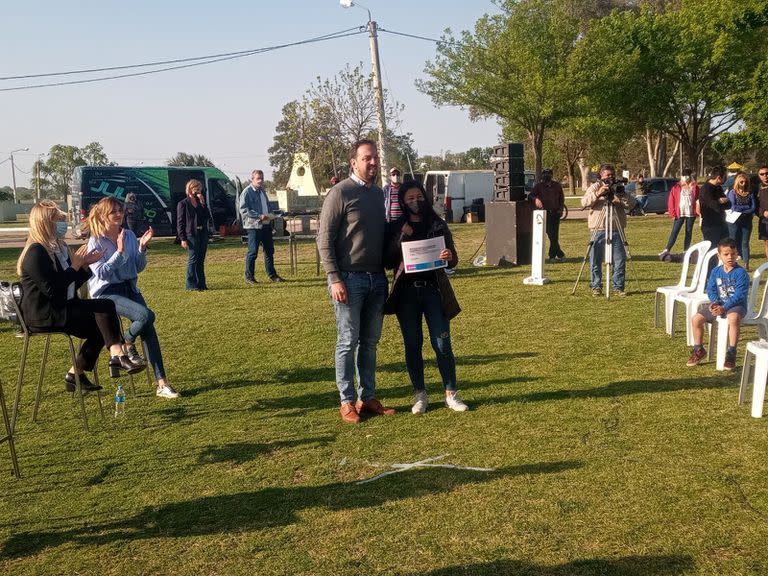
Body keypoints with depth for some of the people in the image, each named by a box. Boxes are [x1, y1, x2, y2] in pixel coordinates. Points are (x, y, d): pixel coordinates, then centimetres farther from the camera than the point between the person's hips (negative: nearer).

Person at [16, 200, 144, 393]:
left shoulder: (59, 248, 14)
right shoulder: (36, 252, -15)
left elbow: (73, 285, 15)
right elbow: (51, 289, -24)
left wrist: (85, 265, 0)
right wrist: (75, 266, -19)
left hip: (61, 307, 10)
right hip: (43, 314, -10)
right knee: (105, 307, -20)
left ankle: (76, 374, 9)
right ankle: (117, 356, -24)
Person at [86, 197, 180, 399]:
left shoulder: (130, 235, 6)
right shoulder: (96, 241, -7)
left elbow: (139, 268, 10)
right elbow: (101, 273, -16)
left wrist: (142, 247, -6)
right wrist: (119, 252, -21)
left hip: (130, 288, 5)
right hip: (107, 292, -5)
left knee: (149, 330, -15)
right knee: (147, 315, -29)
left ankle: (162, 384, -14)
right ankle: (127, 343, 5)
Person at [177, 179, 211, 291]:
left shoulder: (201, 203, 15)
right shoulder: (183, 204, -2)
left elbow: (208, 217, 4)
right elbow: (180, 222, -5)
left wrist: (203, 203, -2)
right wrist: (183, 238, -12)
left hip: (203, 234, 6)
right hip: (191, 235, -6)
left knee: (201, 260, 8)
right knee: (192, 259, -5)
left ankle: (201, 283, 14)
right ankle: (191, 284, 0)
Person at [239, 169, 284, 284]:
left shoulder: (262, 191, 16)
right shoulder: (247, 192, -9)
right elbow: (243, 210, -16)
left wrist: (269, 216, 8)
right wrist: (259, 216, -21)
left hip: (266, 225, 8)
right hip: (254, 226, -8)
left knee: (269, 250, 12)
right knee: (253, 252, -4)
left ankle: (272, 275, 21)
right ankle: (249, 277, 5)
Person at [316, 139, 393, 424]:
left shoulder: (378, 192, 14)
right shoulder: (341, 192, -7)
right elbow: (324, 238, -10)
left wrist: (387, 271, 15)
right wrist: (334, 278, -16)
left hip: (376, 279, 7)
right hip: (350, 279, -6)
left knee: (370, 341, 11)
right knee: (348, 342, 0)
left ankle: (367, 397, 20)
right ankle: (347, 401, 10)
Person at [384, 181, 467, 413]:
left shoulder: (438, 225, 4)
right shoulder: (395, 228, 4)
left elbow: (453, 261, 5)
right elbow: (388, 262, -4)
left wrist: (449, 257, -18)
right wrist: (402, 237, -14)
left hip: (434, 290, 0)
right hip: (407, 292, 1)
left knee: (442, 344, -2)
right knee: (412, 345, 7)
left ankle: (451, 394, 10)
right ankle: (420, 395, 19)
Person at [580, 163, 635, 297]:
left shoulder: (619, 188, 13)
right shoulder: (595, 187, 6)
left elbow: (631, 204, 3)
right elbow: (584, 202, -10)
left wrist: (622, 194, -13)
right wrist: (598, 193, -23)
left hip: (617, 230, 3)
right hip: (598, 229, -3)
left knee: (620, 260, 2)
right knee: (596, 260, 0)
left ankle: (618, 287, 11)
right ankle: (596, 287, 11)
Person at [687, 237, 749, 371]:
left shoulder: (741, 273, -12)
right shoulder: (716, 272, 5)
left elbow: (739, 295, -18)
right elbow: (711, 290, 5)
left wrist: (724, 308, -27)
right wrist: (714, 303, -16)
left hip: (736, 305, -6)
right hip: (718, 304, 6)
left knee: (733, 318, -40)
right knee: (696, 319, -9)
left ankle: (731, 354, -28)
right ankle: (698, 350, 10)